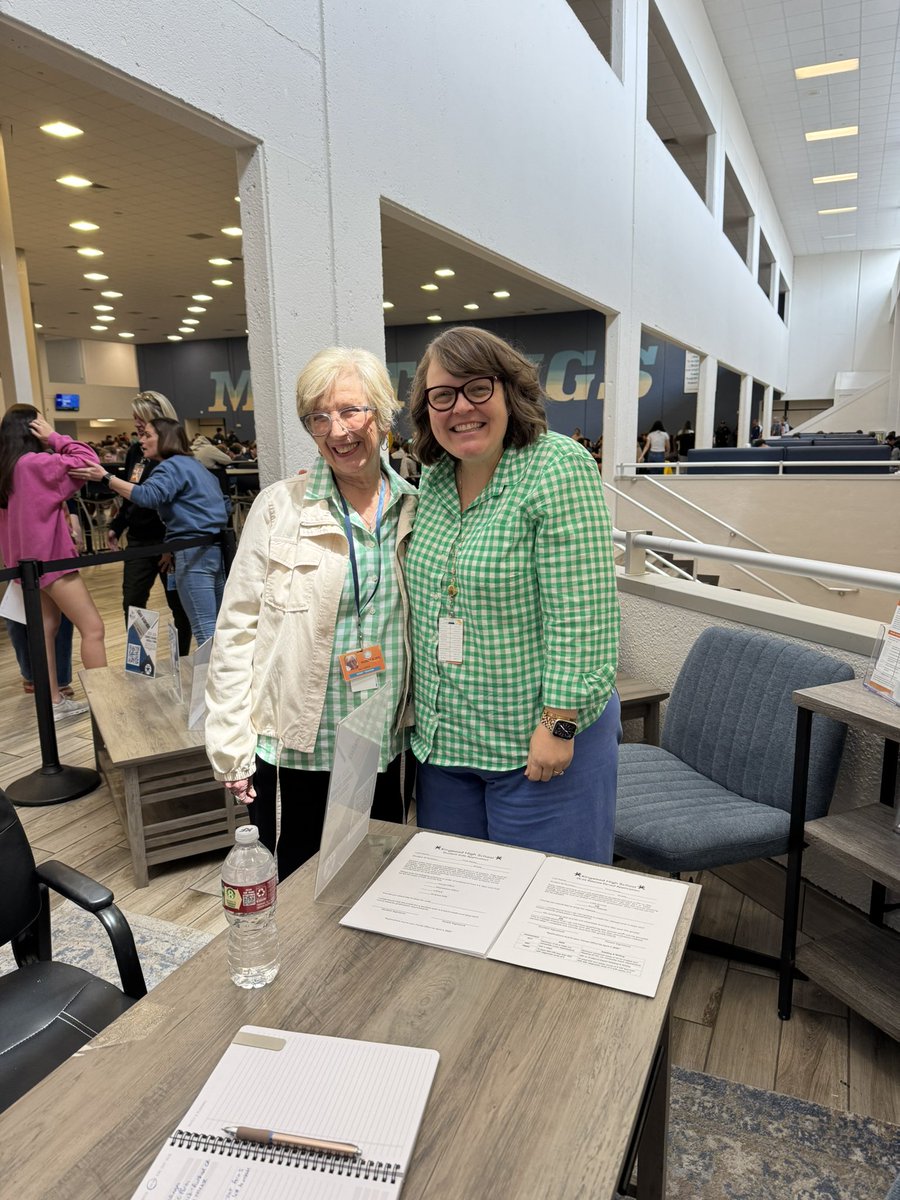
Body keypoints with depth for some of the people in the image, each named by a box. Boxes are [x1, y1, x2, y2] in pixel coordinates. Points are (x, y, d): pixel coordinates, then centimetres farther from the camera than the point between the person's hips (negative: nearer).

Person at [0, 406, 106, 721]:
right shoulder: (35, 463, -18)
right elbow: (87, 459, -21)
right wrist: (54, 437, -11)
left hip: (30, 558, 10)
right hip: (50, 556, -9)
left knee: (46, 628, 13)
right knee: (93, 628, -7)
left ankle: (54, 703, 18)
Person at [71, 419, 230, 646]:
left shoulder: (172, 466, -6)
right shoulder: (194, 464, 23)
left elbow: (148, 496, -25)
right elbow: (224, 503, 28)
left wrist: (106, 478, -26)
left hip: (195, 551, -10)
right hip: (216, 547, 10)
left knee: (204, 628, -7)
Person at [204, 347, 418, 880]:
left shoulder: (414, 509, 1)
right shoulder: (279, 508, -8)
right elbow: (238, 630, -6)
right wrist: (232, 746, -8)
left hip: (392, 749, 3)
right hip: (296, 751, -2)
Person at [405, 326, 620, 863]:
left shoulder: (558, 468, -16)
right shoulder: (433, 480, 5)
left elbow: (582, 614, -19)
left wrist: (559, 723, -19)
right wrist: (423, 711, 14)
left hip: (539, 742, -6)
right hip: (443, 738, 7)